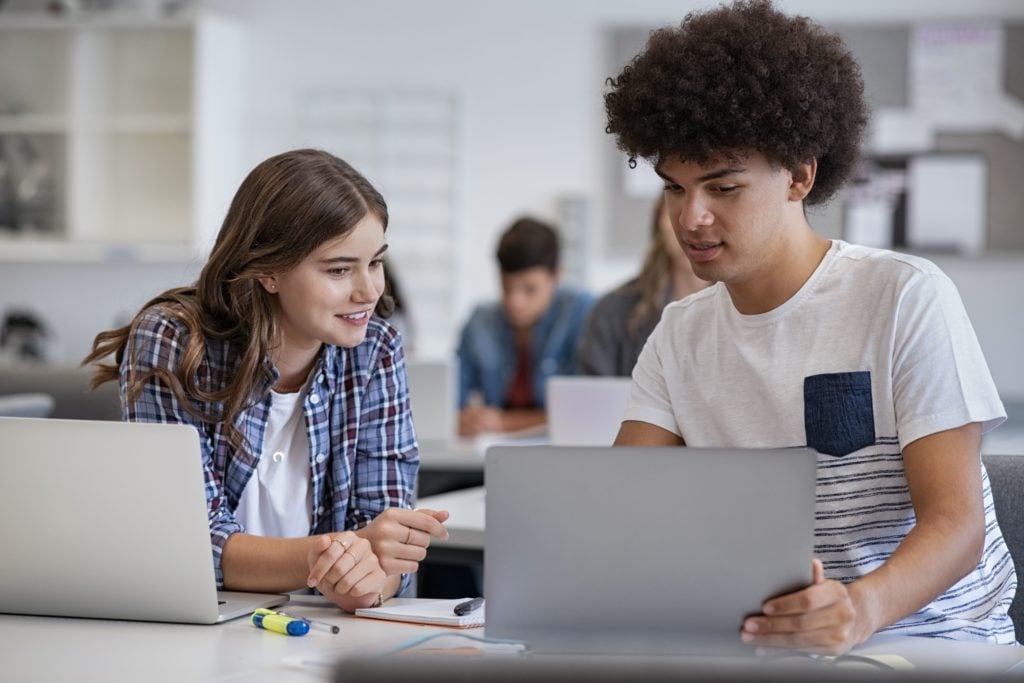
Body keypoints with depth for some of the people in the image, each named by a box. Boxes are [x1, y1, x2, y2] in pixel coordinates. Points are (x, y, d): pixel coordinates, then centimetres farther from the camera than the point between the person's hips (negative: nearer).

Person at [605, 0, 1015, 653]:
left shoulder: (905, 297, -6)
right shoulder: (679, 335, 11)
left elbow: (956, 520, -13)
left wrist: (861, 608, -34)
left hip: (933, 632, -4)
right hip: (763, 644, 4)